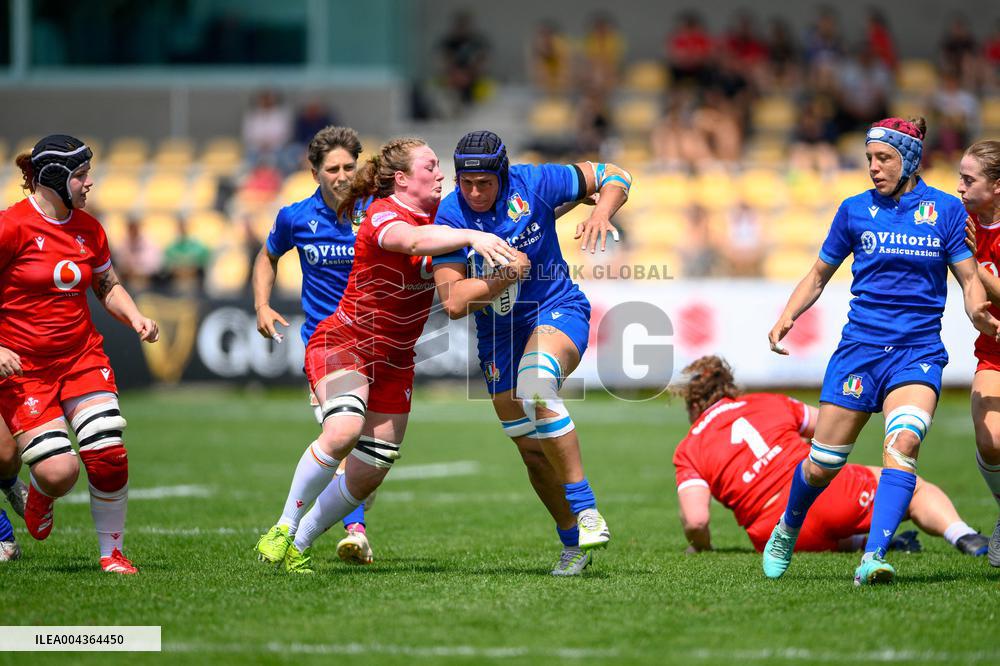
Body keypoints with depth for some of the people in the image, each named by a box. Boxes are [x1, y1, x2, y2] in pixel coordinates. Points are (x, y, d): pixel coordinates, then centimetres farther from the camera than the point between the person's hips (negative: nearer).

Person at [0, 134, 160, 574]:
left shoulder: (88, 229, 6)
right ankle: (39, 496, 24)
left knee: (108, 455, -11)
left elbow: (108, 286, 21)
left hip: (82, 356, 5)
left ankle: (112, 553, 8)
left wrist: (135, 318, 3)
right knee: (58, 471, -15)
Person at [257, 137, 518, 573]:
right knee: (344, 429, -33)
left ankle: (300, 545, 24)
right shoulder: (382, 216, -20)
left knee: (367, 478, 4)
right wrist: (472, 236, -57)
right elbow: (412, 241, -43)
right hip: (342, 343, -7)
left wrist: (507, 276, -12)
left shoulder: (438, 217, 3)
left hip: (395, 361, 7)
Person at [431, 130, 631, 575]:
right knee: (531, 448, 6)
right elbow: (453, 302, -19)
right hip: (499, 331, 4)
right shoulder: (450, 218, -12)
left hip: (557, 309, -3)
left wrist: (602, 212, -20)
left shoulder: (533, 183, -13)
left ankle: (587, 512, -30)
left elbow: (613, 176, -1)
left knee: (536, 384, -34)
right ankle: (574, 544, 25)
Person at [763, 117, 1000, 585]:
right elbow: (819, 274, 16)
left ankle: (873, 558, -32)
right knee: (822, 464, 2)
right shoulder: (855, 210, 6)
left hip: (918, 350, -1)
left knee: (903, 442, -27)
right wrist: (786, 317, -1)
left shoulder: (945, 209, 3)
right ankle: (787, 530, 33)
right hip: (860, 345, 1)